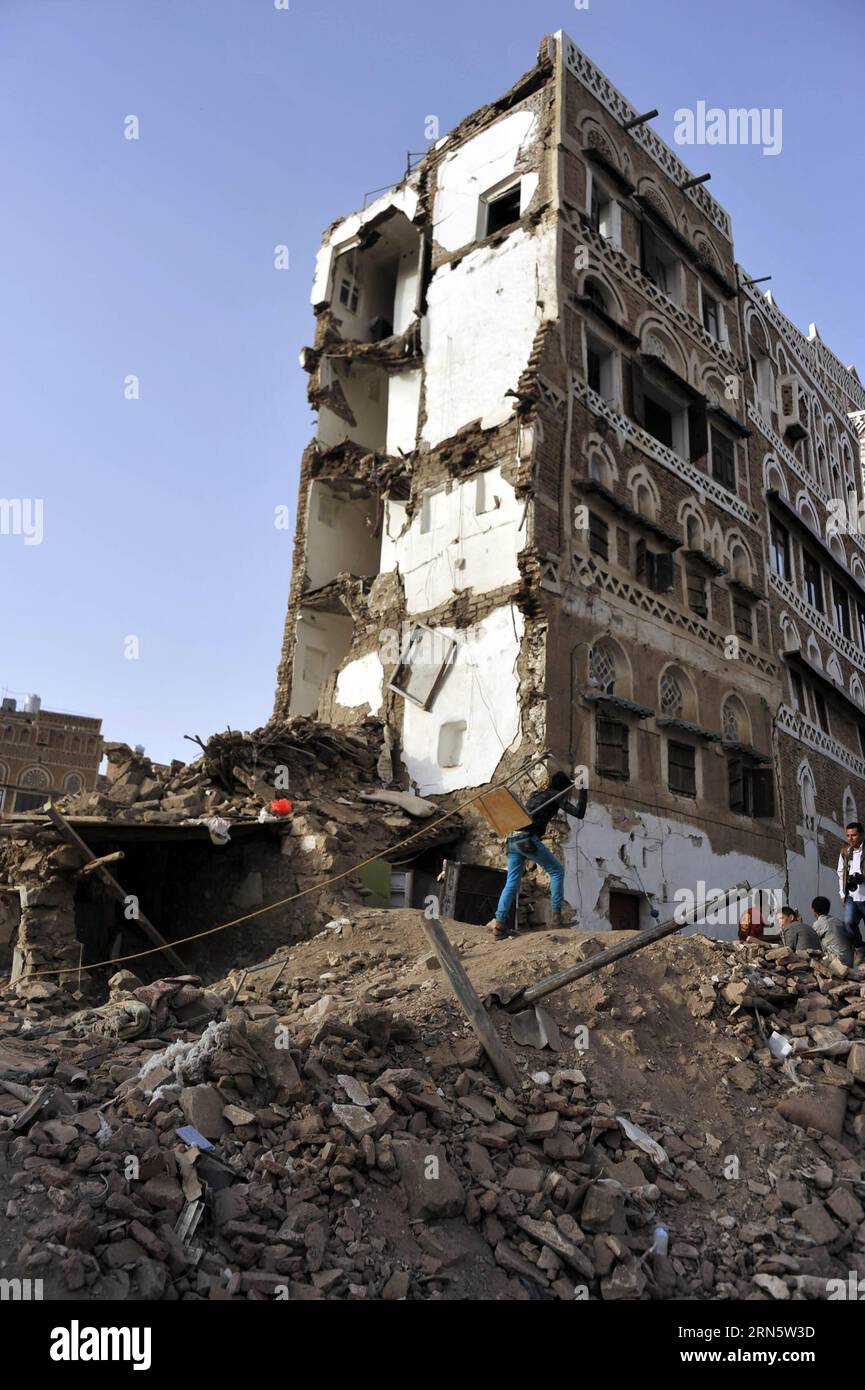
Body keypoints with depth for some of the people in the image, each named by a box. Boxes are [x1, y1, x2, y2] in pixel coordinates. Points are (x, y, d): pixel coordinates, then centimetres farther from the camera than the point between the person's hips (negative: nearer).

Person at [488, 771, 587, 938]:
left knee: (512, 882, 6)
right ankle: (557, 914, 4)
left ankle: (499, 922, -4)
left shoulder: (535, 794, 27)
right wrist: (583, 791, 7)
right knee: (556, 870, 7)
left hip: (513, 840, 7)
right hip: (528, 839, -7)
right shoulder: (555, 795, 7)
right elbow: (579, 813, -1)